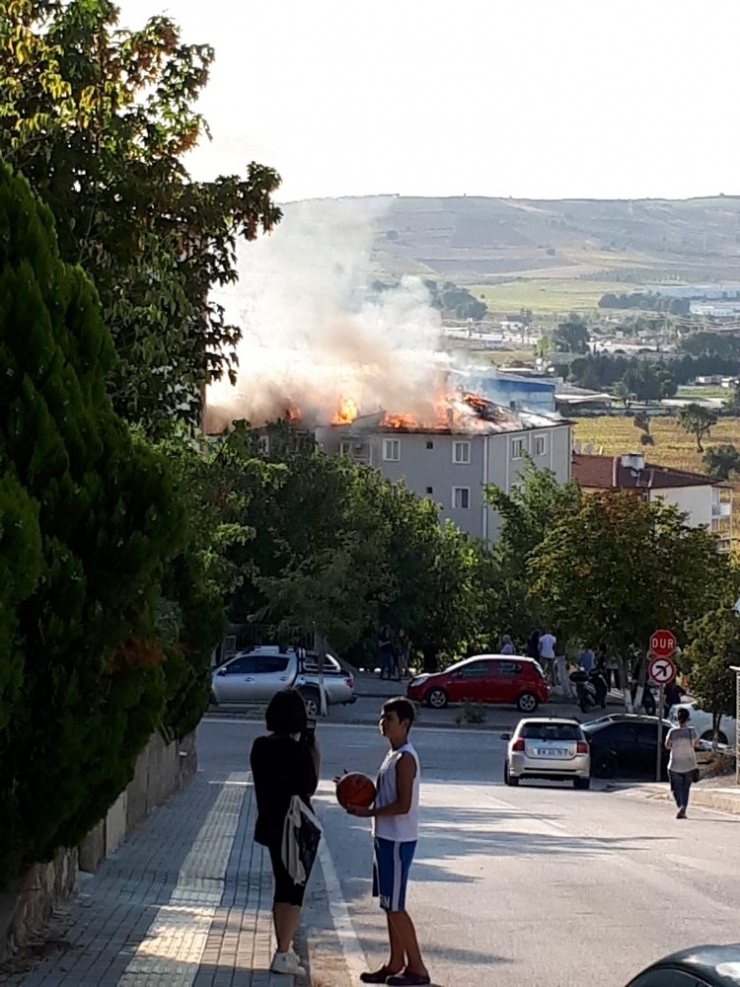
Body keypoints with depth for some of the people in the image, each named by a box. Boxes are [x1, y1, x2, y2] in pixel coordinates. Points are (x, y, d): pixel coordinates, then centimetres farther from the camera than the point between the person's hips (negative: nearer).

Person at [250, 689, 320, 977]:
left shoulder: (260, 747, 0)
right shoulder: (298, 751, -19)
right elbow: (309, 789, -11)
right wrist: (316, 757, -3)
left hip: (270, 824, 7)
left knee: (282, 886, 19)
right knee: (295, 889, 0)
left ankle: (284, 949, 27)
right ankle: (282, 955, -3)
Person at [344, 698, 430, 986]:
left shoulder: (405, 759, -17)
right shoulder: (393, 755, 14)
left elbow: (403, 805, -23)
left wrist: (367, 812, -18)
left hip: (397, 841, -10)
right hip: (386, 838, 10)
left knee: (395, 906, -7)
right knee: (389, 905, 14)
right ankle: (396, 963, 21)